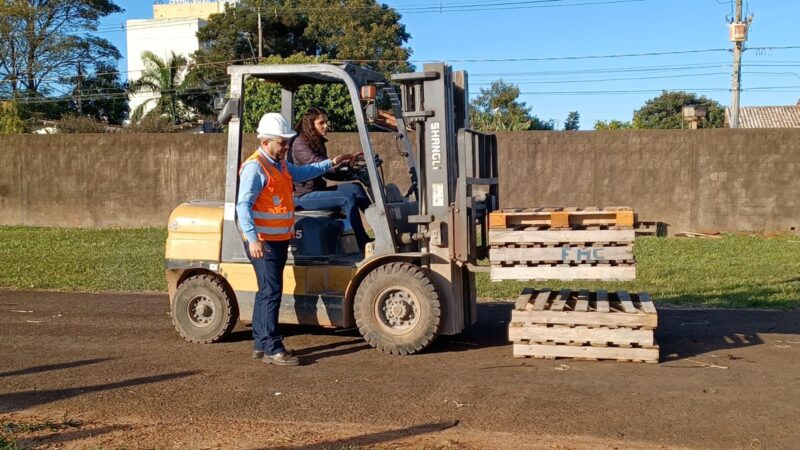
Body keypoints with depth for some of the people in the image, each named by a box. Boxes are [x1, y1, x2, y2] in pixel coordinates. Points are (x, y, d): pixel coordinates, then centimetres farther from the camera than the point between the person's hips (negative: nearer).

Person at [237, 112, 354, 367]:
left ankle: (260, 344, 22)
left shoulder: (280, 164, 15)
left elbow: (302, 173, 34)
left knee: (267, 291, 14)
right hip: (263, 242, -10)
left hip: (280, 239, 10)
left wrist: (331, 164, 29)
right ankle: (272, 349, -6)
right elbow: (243, 205, -22)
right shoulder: (255, 167, -15)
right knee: (271, 292, -10)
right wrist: (253, 238, -31)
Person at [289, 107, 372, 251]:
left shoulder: (318, 143, 14)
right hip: (303, 195, -8)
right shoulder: (300, 144, -13)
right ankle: (364, 245, -22)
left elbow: (327, 172, 17)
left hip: (317, 190, 8)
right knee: (347, 198, -23)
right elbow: (318, 164, -26)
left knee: (355, 188, -9)